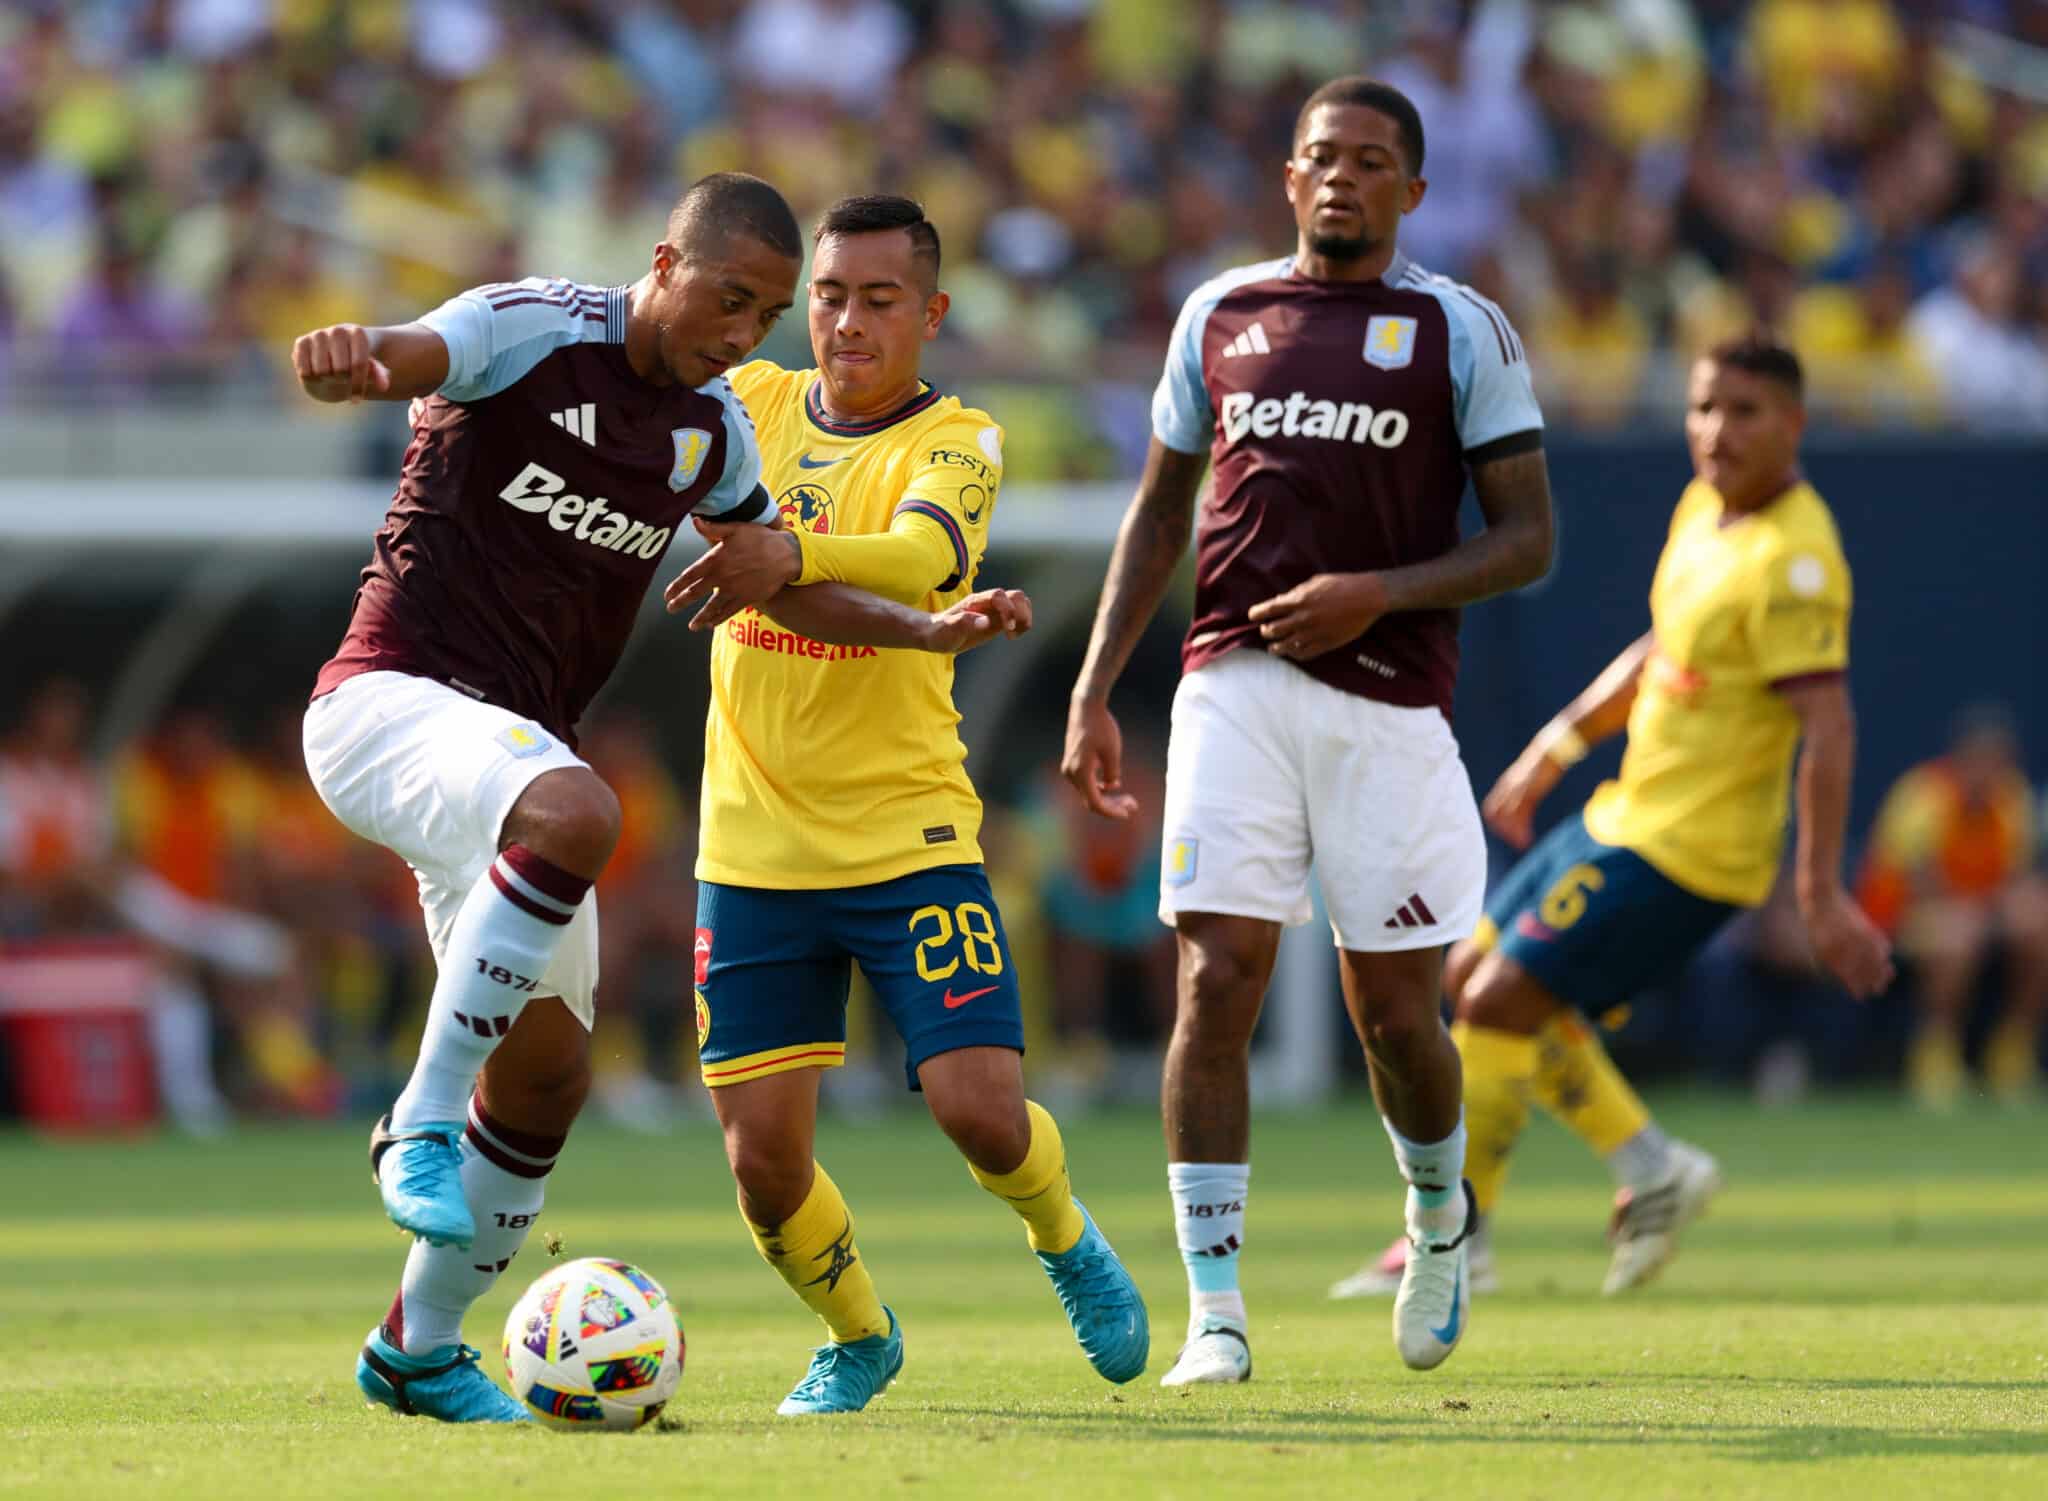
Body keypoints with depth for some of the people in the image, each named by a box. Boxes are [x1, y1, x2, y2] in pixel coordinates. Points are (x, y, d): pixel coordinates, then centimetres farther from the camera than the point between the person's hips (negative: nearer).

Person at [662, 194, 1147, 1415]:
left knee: (982, 1112, -13)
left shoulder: (958, 442, -7)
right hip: (752, 846, 3)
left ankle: (1067, 1242, 23)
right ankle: (858, 1338, 28)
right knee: (763, 1155, -2)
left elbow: (921, 555, -29)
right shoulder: (750, 404, 6)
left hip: (908, 832, -3)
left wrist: (792, 557, -47)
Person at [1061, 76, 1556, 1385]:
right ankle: (1215, 1315, -8)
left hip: (1389, 701, -2)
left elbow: (1528, 539, 0)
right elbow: (1162, 510, 20)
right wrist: (1095, 690, 13)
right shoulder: (1220, 315, 12)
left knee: (1393, 1009, 2)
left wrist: (1379, 593, -14)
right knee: (1217, 984, -10)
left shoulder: (1460, 330, 2)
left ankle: (1441, 1216, 34)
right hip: (1234, 688, 2)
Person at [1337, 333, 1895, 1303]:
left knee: (1497, 1004, -10)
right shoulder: (1703, 508, 7)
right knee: (1474, 973, 16)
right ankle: (1653, 1169, 19)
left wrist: (1822, 894, -30)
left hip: (1684, 854, -10)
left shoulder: (1792, 560, -22)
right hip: (1626, 819, 10)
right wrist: (1554, 750, 25)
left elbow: (1829, 730, -27)